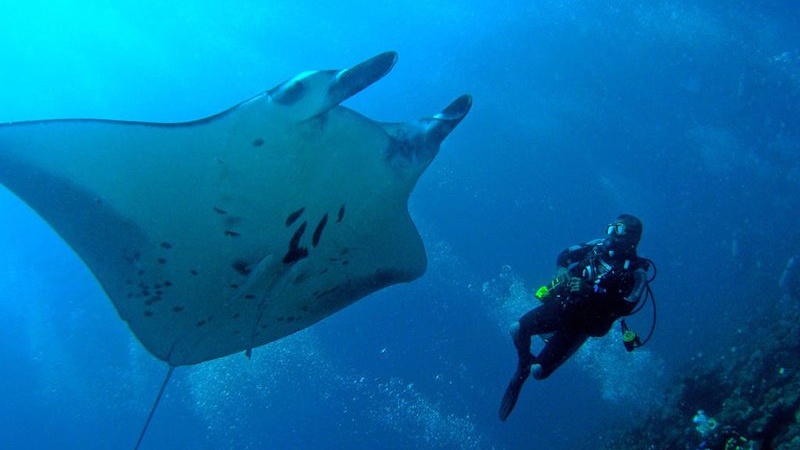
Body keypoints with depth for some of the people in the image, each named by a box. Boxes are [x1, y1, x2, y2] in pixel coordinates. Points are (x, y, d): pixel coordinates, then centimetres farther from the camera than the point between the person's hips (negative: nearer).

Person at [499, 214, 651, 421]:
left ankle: (522, 374, 26)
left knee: (539, 371, -12)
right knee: (518, 329, -20)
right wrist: (562, 270, -10)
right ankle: (524, 365, 12)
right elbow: (565, 255, 14)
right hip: (562, 303, 4)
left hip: (582, 324, -4)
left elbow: (624, 308, -21)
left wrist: (590, 291, -29)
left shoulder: (636, 272, -10)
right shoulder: (599, 246, 3)